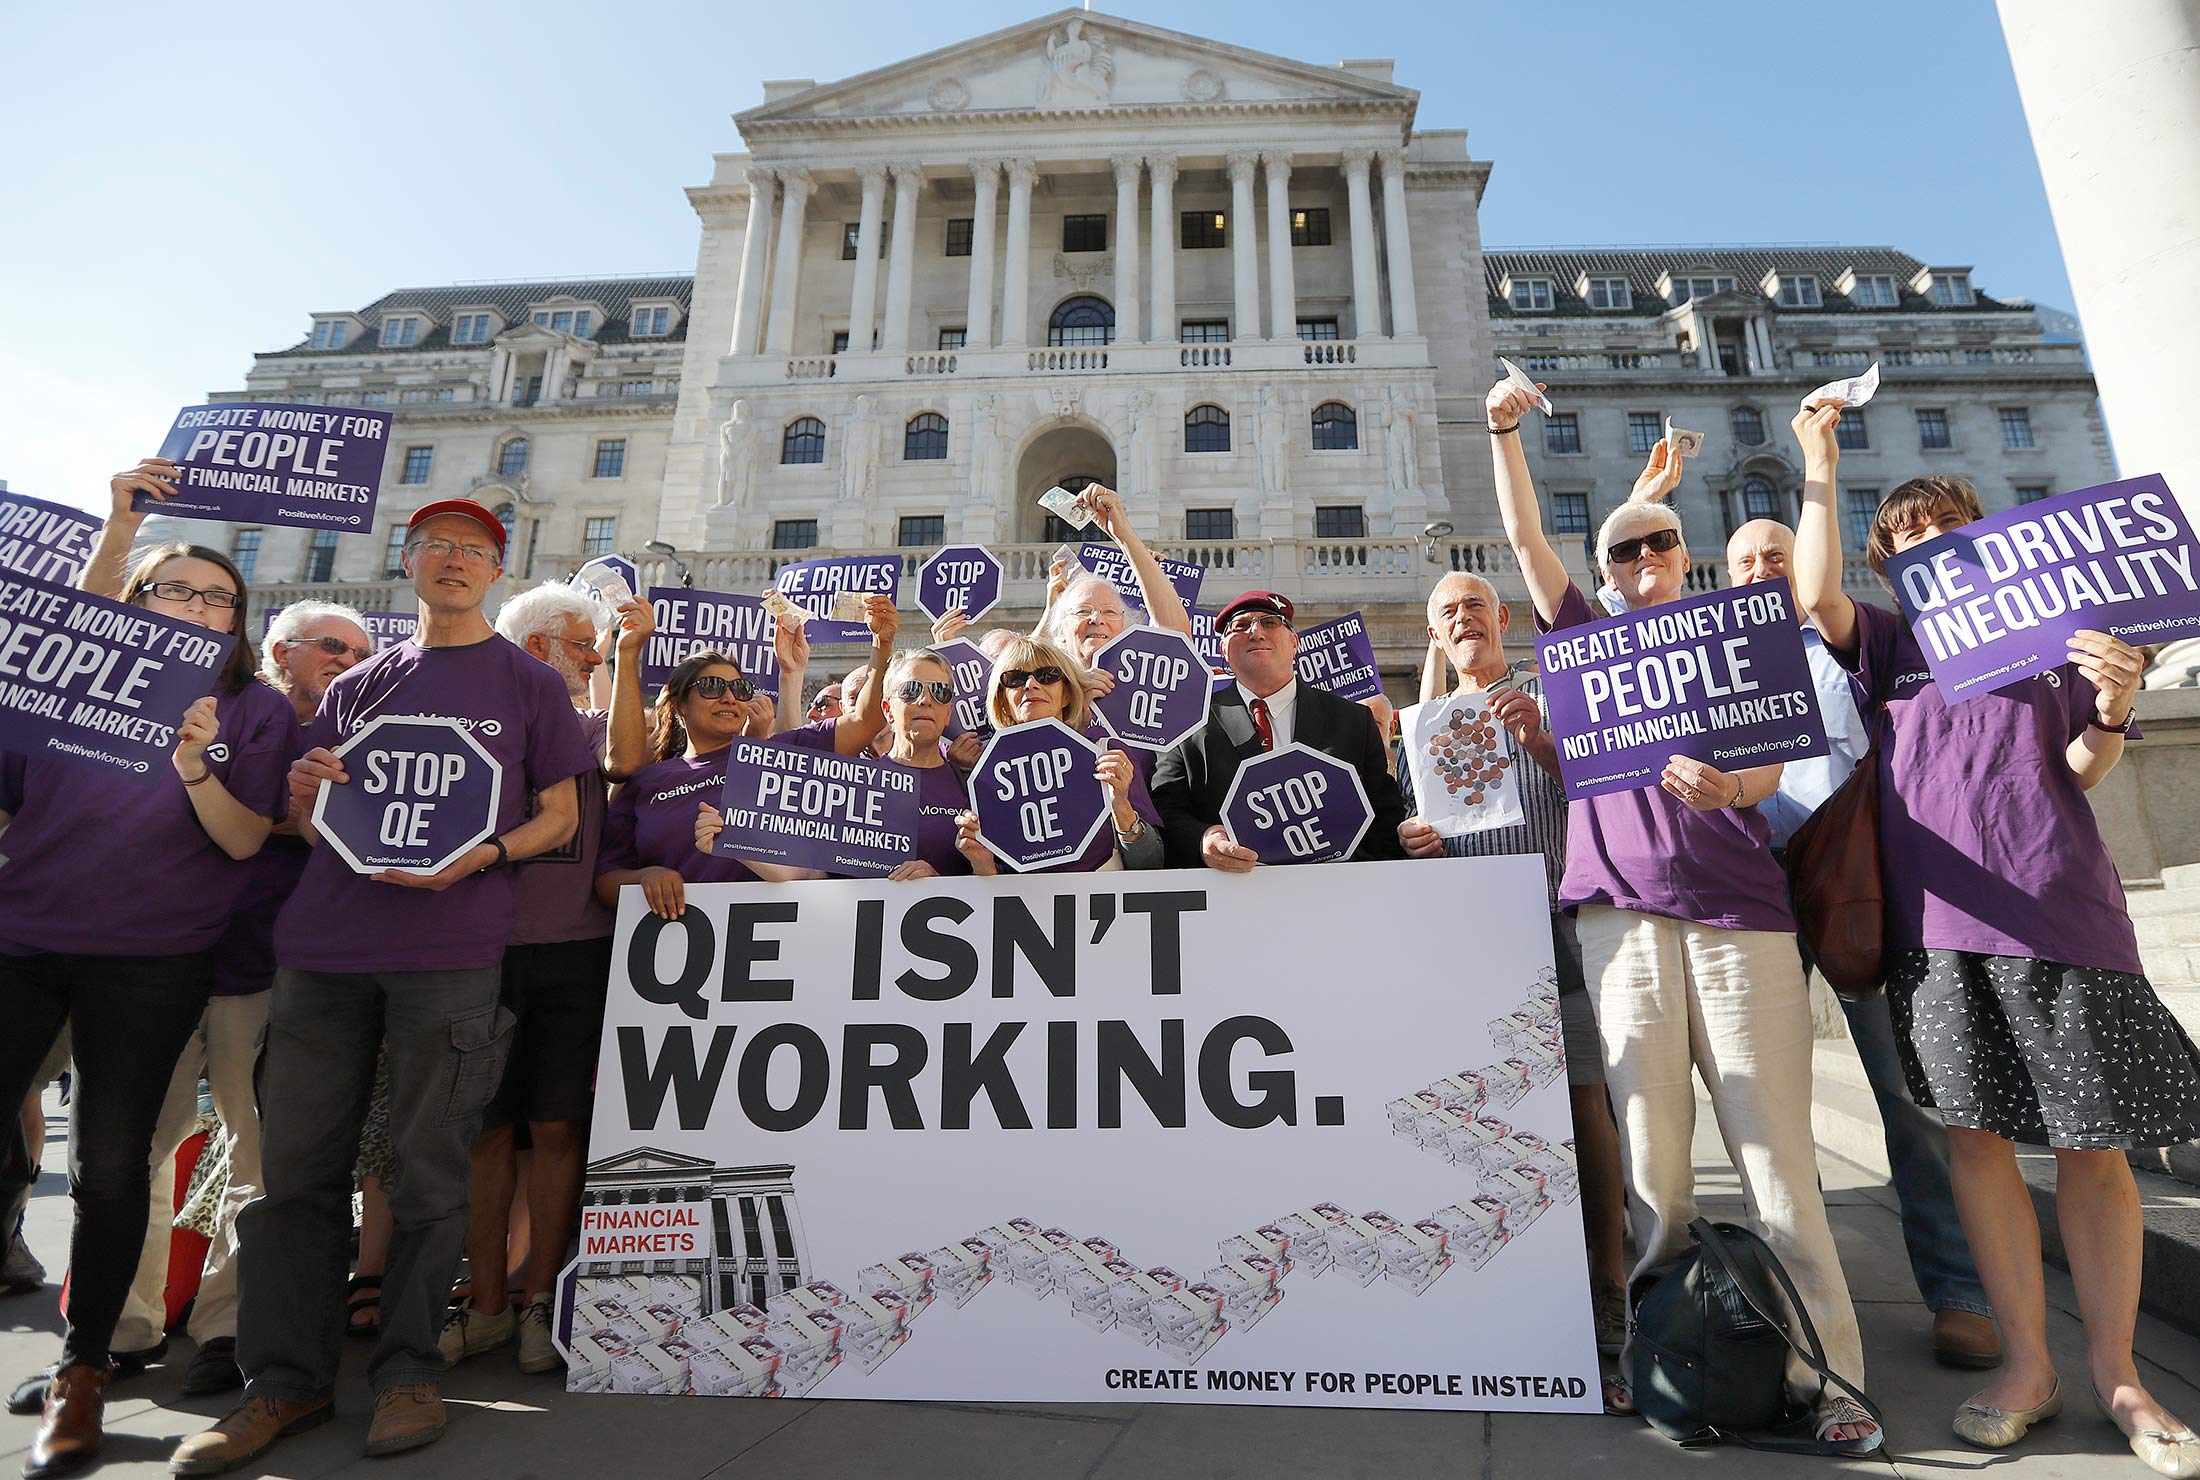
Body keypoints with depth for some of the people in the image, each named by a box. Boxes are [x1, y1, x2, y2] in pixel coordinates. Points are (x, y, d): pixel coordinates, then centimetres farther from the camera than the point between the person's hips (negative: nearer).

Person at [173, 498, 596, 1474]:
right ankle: (285, 1379, 18)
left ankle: (407, 1369, 15)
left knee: (430, 1166, 1)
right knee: (297, 1163, 5)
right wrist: (305, 791, -2)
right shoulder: (358, 684, 18)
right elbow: (313, 821, 21)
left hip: (450, 949, -3)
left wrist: (480, 855, -13)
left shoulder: (530, 683, 8)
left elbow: (560, 815, 4)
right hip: (325, 941, 4)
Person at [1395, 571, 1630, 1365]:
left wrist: (1540, 742, -13)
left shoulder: (1550, 702, 11)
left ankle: (1608, 1284, 7)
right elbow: (1405, 817, 20)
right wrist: (1404, 837, -3)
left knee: (1583, 1102, -4)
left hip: (1554, 922, -2)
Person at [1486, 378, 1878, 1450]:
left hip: (1738, 902, 0)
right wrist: (1504, 431, 7)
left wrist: (1727, 785, -17)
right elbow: (1524, 538, 13)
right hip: (1622, 908, 1)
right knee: (1650, 1153, 1)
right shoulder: (1592, 640, 19)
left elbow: (1769, 769, 6)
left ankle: (1827, 1374, 5)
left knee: (1773, 1144, -3)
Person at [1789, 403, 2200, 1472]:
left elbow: (2079, 775, 13)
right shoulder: (1886, 643, 14)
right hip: (1939, 921, 0)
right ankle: (2026, 1363, 14)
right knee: (1975, 1132, 2)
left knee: (2094, 1142, 2)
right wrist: (1820, 464, -3)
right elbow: (1816, 594, -7)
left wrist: (2112, 710, -8)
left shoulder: (2048, 631, 16)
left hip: (2060, 911, 1)